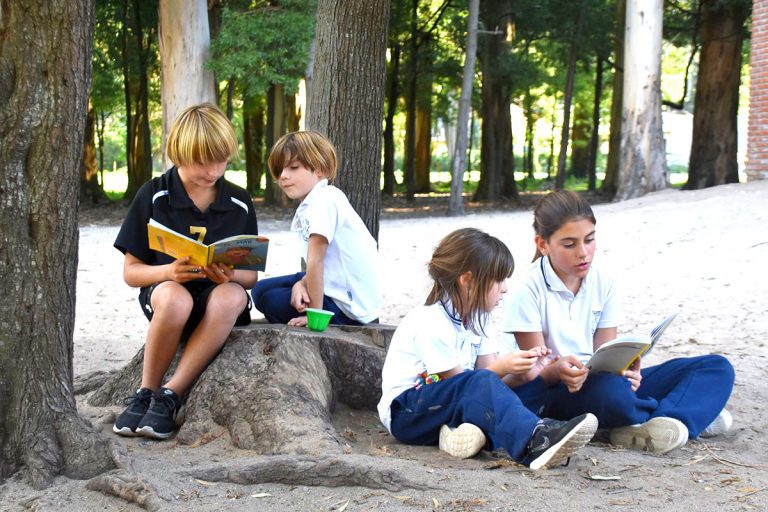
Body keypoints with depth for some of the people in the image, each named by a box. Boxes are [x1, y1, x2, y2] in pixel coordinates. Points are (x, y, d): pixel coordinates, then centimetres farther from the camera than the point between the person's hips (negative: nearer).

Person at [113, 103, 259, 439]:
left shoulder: (239, 203, 2)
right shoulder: (153, 196, -3)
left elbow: (251, 276, 6)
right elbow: (131, 271, -1)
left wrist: (232, 275, -19)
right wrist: (168, 271, -23)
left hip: (219, 291, 2)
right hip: (165, 289, -1)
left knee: (231, 297, -37)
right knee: (175, 299, -39)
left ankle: (170, 395, -28)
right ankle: (145, 393, -17)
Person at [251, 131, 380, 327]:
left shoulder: (324, 199, -21)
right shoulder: (309, 204, 9)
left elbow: (315, 261, -23)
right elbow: (318, 262, 8)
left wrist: (315, 312, -20)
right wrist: (302, 282, -12)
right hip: (334, 287, 10)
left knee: (269, 300, -6)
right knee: (260, 289, 14)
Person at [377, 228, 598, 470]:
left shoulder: (474, 318, 10)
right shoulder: (430, 323, -17)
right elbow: (456, 380, -17)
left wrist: (521, 374, -15)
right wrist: (501, 367, -24)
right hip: (405, 412, -9)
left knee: (532, 386, -5)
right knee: (478, 382, -36)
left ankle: (477, 431, -32)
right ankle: (534, 441, -59)